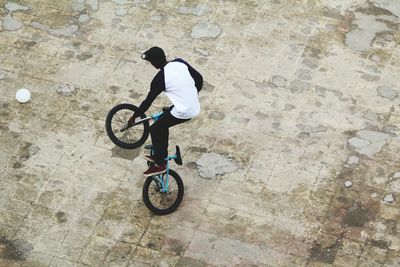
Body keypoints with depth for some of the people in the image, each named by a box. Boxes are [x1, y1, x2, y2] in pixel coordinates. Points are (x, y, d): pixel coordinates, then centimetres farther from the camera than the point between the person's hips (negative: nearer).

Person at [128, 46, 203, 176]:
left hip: (183, 112, -8)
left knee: (155, 129, 9)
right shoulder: (180, 62, 2)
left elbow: (147, 102, -7)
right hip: (195, 108, 8)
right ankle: (161, 156, 35)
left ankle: (160, 164, 14)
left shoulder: (160, 79, -15)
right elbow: (199, 78, 10)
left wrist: (134, 117, 7)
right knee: (163, 122, 25)